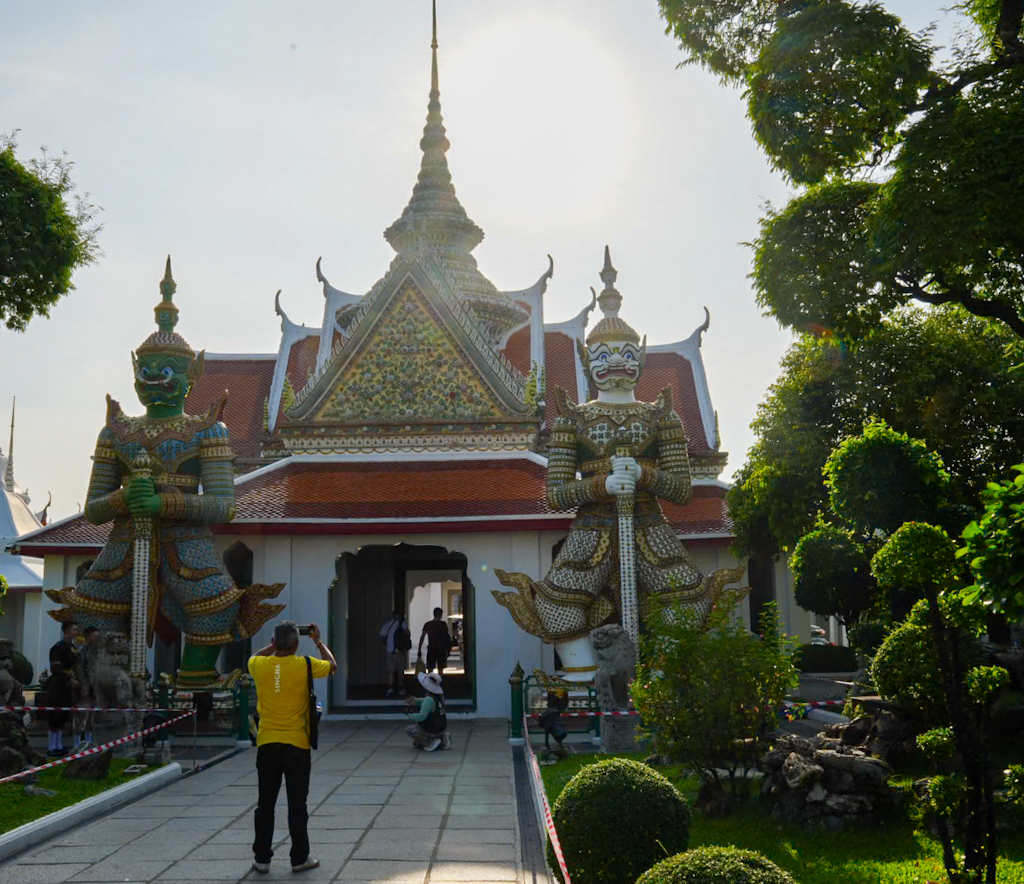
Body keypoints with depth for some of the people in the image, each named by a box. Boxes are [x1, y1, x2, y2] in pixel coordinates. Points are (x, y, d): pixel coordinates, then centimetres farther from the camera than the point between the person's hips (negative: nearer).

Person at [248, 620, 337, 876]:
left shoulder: (259, 665, -5)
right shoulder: (305, 665, -11)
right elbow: (332, 665, 9)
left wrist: (275, 645, 22)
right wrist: (318, 641, 19)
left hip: (266, 744, 2)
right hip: (296, 744, -2)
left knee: (265, 804, 10)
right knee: (297, 804, 6)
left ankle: (262, 858, 16)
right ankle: (300, 858, 13)